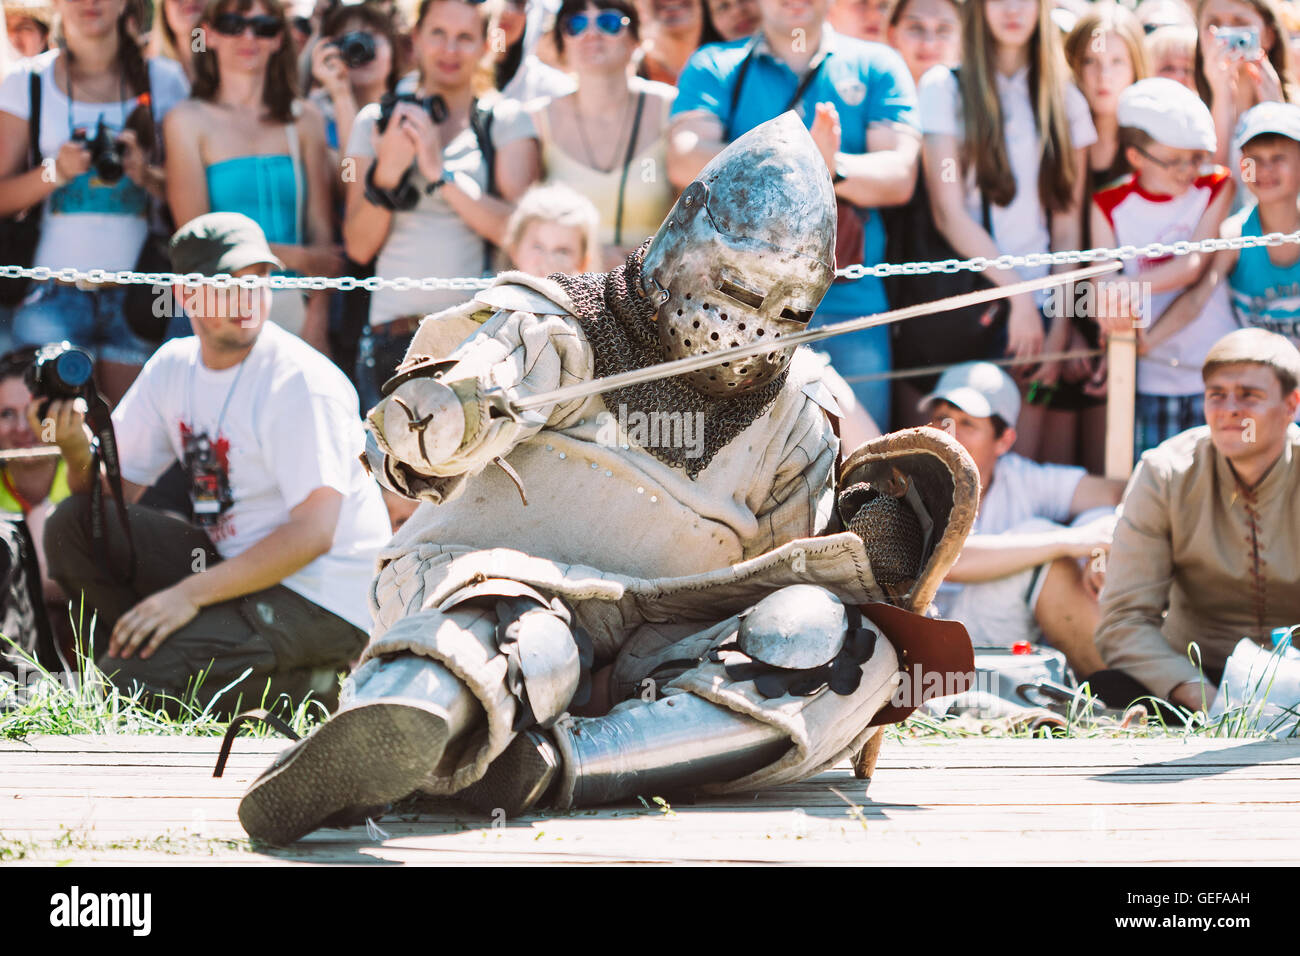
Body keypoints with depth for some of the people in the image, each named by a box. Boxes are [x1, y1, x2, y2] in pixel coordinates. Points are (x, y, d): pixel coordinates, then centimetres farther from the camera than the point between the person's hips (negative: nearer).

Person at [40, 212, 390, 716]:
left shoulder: (302, 381, -18)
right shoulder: (174, 366, 5)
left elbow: (313, 534, -24)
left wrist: (190, 594, -28)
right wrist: (76, 446, -16)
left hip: (321, 604, -8)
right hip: (230, 565, 8)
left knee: (133, 683, -23)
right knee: (72, 523, -4)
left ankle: (304, 687, -5)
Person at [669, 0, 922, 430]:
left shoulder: (877, 67, 13)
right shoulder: (714, 67, 11)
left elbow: (900, 175, -1)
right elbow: (685, 161, -7)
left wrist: (832, 166, -23)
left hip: (847, 298, 1)